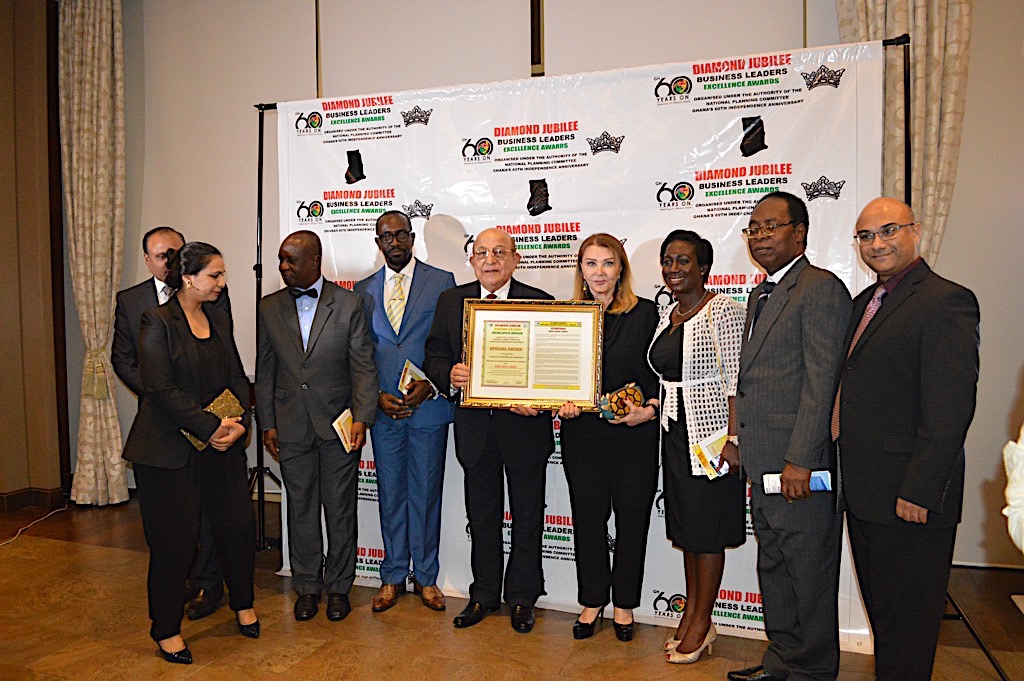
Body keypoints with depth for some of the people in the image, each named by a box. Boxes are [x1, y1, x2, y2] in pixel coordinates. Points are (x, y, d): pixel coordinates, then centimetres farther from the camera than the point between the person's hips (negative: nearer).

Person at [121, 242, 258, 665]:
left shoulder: (219, 319, 9)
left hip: (221, 445, 6)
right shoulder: (157, 322, -10)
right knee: (174, 539, 3)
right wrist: (211, 426, -19)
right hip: (169, 448, -6)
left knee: (238, 525, 10)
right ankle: (167, 629, 23)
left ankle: (243, 605, 33)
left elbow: (237, 377, 9)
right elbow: (161, 389, -17)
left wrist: (239, 422, -8)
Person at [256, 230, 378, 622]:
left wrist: (361, 418, -12)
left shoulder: (348, 304, -3)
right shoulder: (269, 308, 5)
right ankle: (307, 586, 28)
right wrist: (267, 423, 4)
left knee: (340, 509, 8)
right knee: (300, 508, 11)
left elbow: (363, 366, -4)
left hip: (338, 425, -2)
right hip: (291, 427, 2)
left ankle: (338, 586, 25)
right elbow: (264, 370, 8)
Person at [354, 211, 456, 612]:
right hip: (383, 409, 3)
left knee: (426, 493, 7)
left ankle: (425, 576, 23)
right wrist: (375, 396, -3)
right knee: (390, 493, 11)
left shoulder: (441, 281, 1)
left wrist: (431, 386, -14)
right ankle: (393, 577, 25)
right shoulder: (363, 290, 10)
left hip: (429, 407, -2)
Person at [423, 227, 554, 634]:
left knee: (527, 516, 11)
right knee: (482, 516, 16)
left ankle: (522, 598, 30)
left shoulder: (539, 302, -4)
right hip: (474, 426, 2)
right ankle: (484, 595, 34)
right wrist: (450, 375, -18)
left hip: (524, 425, -2)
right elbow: (434, 357, 4)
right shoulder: (451, 301, 4)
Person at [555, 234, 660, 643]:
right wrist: (561, 405, -9)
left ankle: (624, 604, 27)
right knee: (588, 518, 10)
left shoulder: (645, 313, 0)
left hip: (635, 433, -1)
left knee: (632, 518, 9)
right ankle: (591, 601, 28)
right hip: (582, 433, 2)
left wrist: (650, 409, -15)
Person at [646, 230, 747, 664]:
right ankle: (691, 611, 28)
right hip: (675, 432, 8)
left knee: (707, 530, 3)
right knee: (686, 524, 15)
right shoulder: (668, 314, 12)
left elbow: (736, 380, -17)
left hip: (710, 432, -8)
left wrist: (733, 439, -21)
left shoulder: (722, 309, -11)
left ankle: (702, 622, 17)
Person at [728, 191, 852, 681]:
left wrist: (800, 460, -21)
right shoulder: (761, 294, 17)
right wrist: (740, 439, 16)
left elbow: (821, 381, -19)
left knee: (809, 573, 6)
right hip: (763, 466, 9)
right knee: (773, 567, 19)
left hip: (800, 465, -9)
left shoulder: (821, 288, -12)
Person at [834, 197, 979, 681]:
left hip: (909, 499, -8)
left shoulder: (946, 301, -14)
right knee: (880, 611, 21)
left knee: (906, 620, 7)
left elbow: (951, 409, -20)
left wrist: (918, 492, -20)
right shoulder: (865, 301, 14)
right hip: (864, 495, 9)